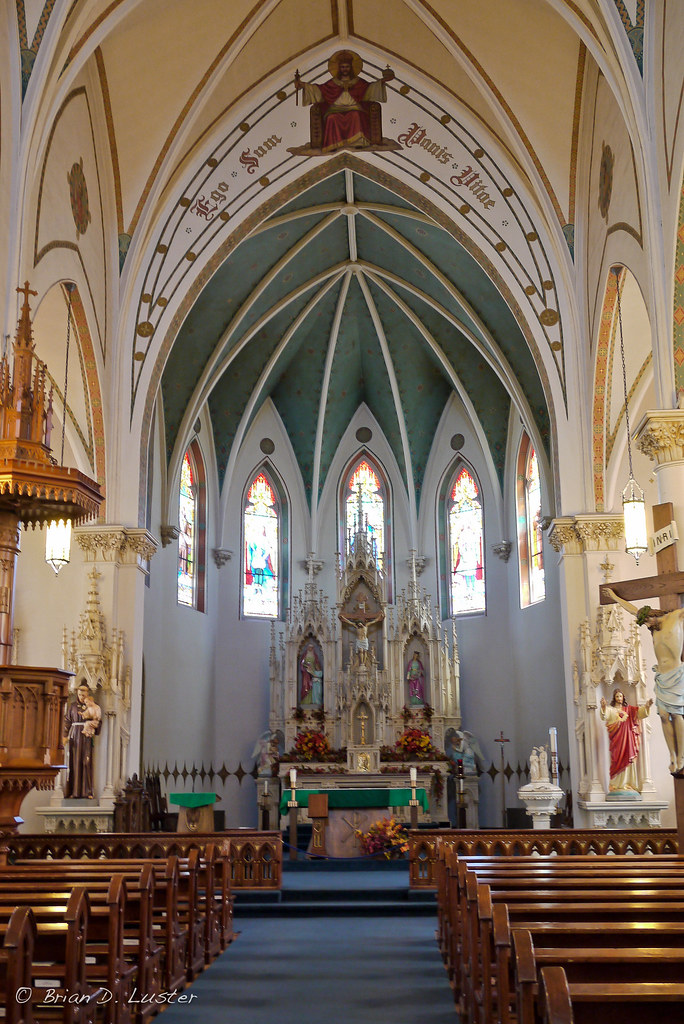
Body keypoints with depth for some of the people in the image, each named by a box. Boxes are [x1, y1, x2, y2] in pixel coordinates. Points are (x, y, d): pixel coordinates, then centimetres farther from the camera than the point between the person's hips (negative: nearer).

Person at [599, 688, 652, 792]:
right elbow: (605, 716, -11)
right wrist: (603, 706, -31)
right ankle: (618, 785, -9)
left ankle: (628, 784, -2)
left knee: (628, 759, -3)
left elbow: (640, 711, 2)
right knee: (618, 759, -8)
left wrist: (647, 705, -17)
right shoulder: (610, 709, 9)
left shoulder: (629, 709, 15)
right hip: (617, 738, -2)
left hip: (628, 738, 2)